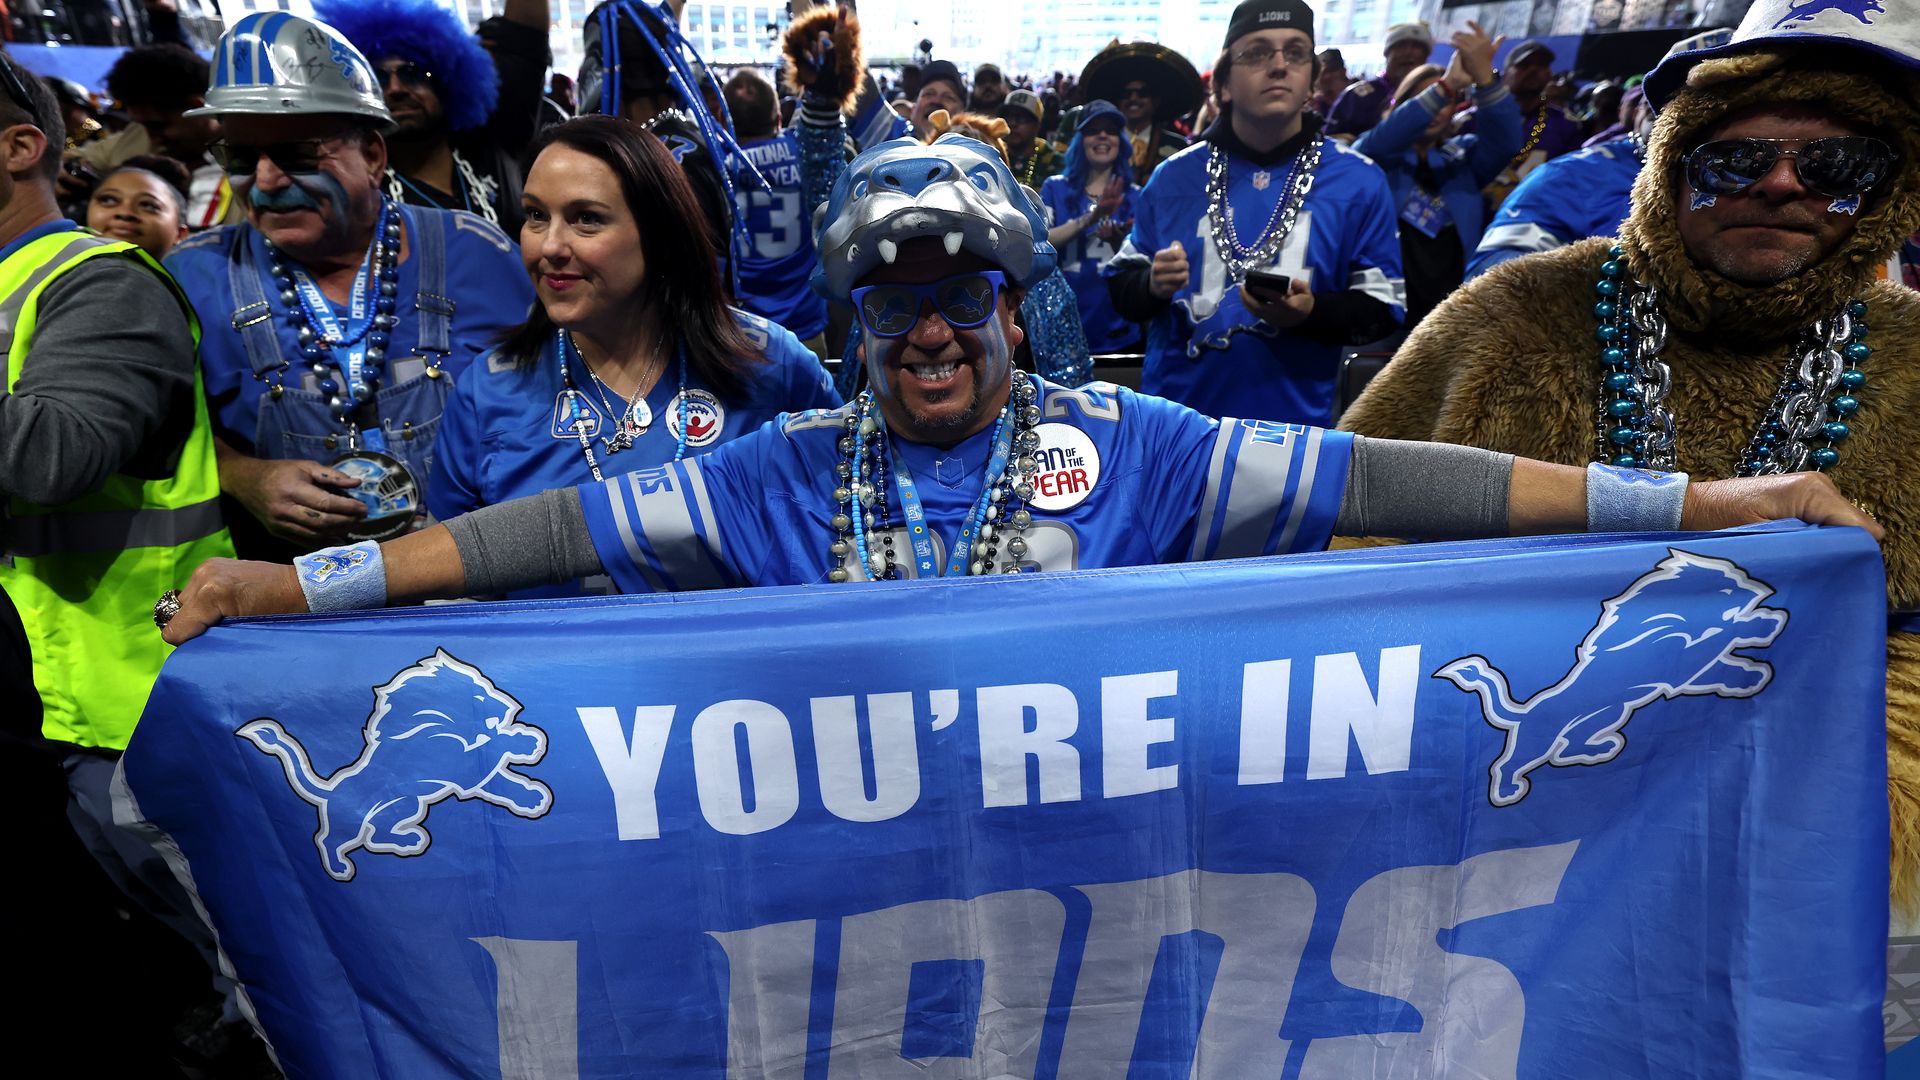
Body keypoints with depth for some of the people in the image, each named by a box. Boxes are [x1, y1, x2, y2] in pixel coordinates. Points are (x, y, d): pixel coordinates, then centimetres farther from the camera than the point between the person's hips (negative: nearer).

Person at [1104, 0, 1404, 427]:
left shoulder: (1359, 182, -1)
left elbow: (1380, 308, -1)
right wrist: (1153, 285, -14)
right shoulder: (1176, 177, 3)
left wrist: (1310, 311, -19)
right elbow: (1122, 289, 7)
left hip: (1295, 423, -1)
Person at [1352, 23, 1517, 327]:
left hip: (1455, 308, 3)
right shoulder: (1377, 157, 4)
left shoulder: (1464, 156, 11)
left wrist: (1484, 77, -25)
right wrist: (1446, 84, -30)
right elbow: (1381, 140, -20)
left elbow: (1505, 141, -9)